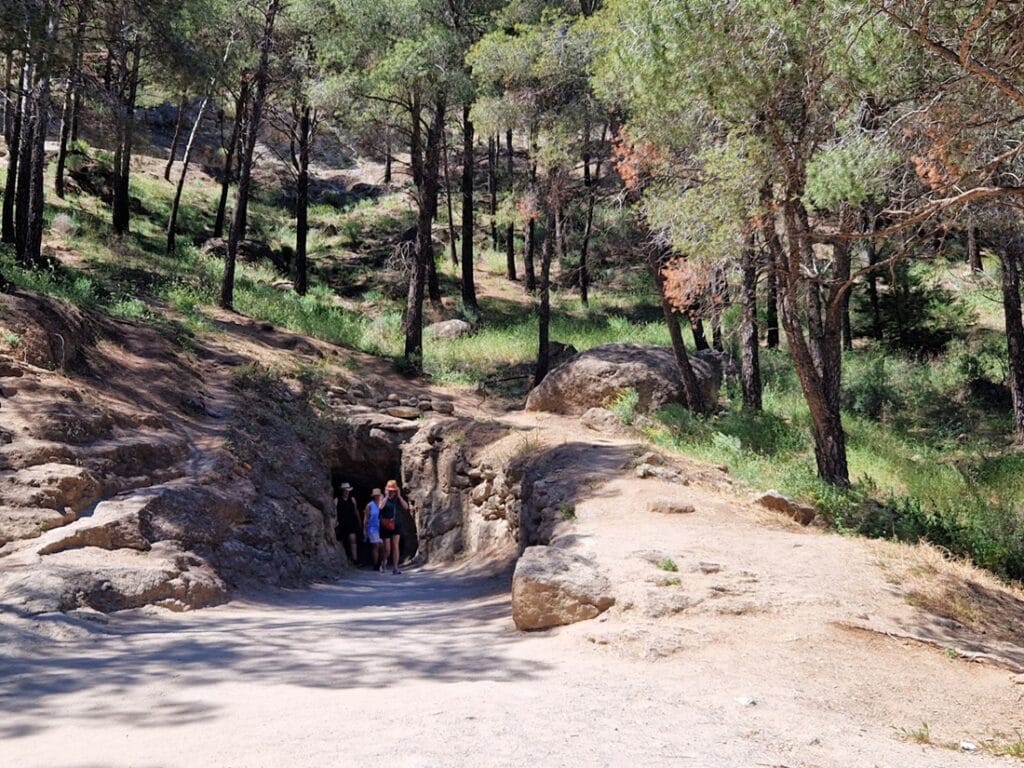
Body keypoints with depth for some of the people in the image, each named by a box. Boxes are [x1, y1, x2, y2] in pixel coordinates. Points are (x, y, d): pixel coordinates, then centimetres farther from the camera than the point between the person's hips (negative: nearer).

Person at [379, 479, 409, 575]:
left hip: (395, 526, 2)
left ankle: (395, 567, -4)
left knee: (395, 547, -5)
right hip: (386, 526, -2)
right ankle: (384, 561, 32)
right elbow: (380, 507, -24)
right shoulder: (383, 498, -4)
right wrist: (387, 496, -18)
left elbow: (406, 507, -7)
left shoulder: (397, 499, 6)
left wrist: (399, 496, -10)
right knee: (387, 549, 1)